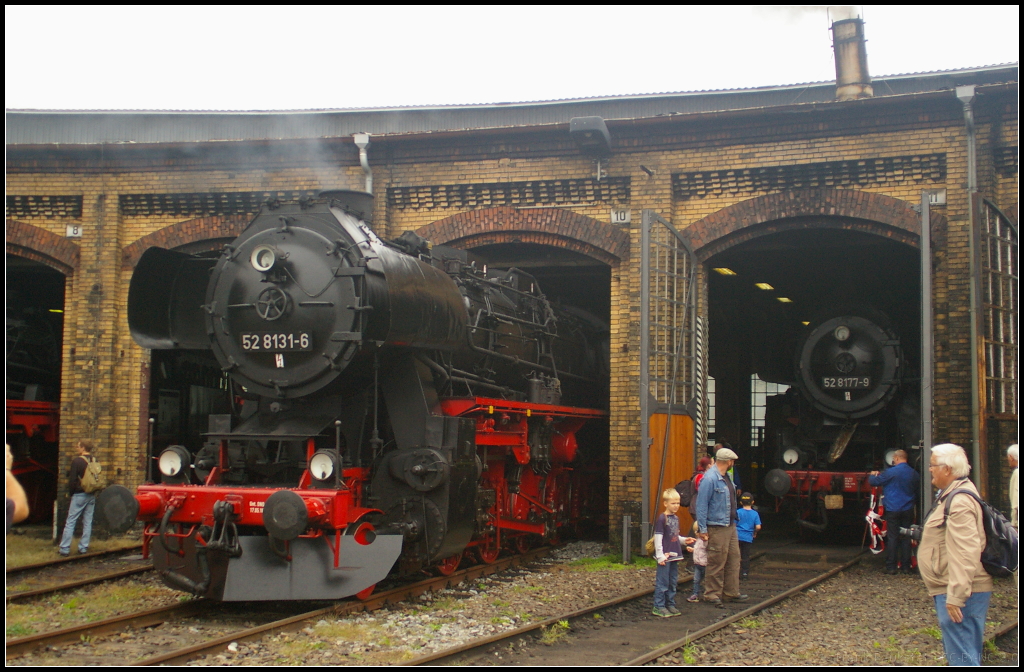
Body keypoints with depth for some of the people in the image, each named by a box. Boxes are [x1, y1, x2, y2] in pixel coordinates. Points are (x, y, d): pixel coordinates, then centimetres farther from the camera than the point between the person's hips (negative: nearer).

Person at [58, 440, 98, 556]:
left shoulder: (76, 461, -11)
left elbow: (72, 480, -11)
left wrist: (71, 492, 3)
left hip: (79, 495, -5)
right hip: (91, 496, 5)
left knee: (70, 522, -1)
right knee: (87, 522, 9)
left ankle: (64, 549, -2)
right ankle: (83, 547, 10)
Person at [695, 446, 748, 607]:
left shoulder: (725, 478, 11)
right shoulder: (710, 478, -17)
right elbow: (701, 504, -18)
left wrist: (734, 521, 17)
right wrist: (702, 529, -19)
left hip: (730, 526, 9)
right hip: (717, 528, -9)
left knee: (734, 559, 13)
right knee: (717, 563, -3)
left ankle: (731, 593, 21)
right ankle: (713, 594, 7)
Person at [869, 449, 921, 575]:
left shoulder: (891, 472, -12)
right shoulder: (914, 473, 3)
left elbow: (874, 482, -4)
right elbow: (917, 487, 18)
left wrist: (872, 475, 18)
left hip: (893, 510, -4)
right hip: (908, 510, 4)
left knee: (892, 537, 0)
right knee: (906, 538, 9)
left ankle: (891, 567, 0)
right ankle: (906, 566, 11)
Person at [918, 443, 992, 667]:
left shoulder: (960, 501, -20)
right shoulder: (952, 495, 16)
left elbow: (965, 553, -27)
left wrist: (956, 597, -28)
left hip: (962, 594, -11)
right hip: (951, 590, 11)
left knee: (962, 656, -10)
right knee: (967, 654, 16)